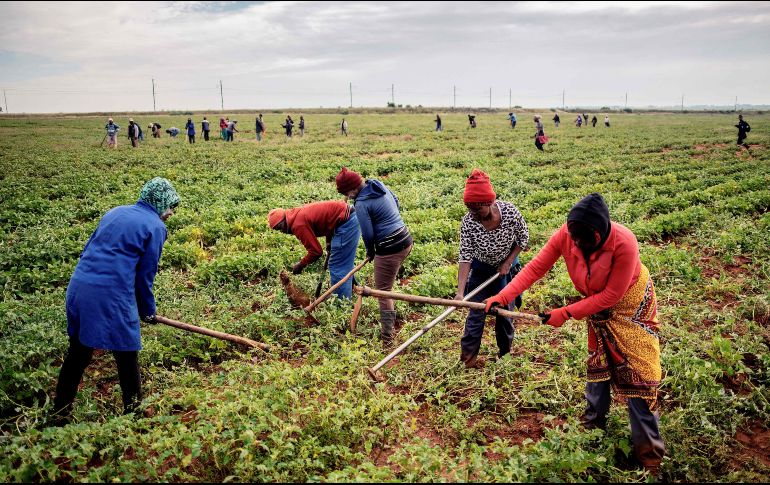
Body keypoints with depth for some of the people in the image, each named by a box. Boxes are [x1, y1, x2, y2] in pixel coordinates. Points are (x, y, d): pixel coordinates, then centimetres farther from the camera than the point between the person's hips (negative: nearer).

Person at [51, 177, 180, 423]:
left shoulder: (115, 212, 18)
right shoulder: (155, 227, -2)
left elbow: (88, 250, 21)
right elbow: (145, 276, -1)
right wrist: (148, 311, 12)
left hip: (78, 286, 7)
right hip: (112, 295, -7)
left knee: (78, 352, 19)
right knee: (126, 354, 9)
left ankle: (60, 412, 29)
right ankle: (133, 409, 21)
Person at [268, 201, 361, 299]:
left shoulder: (298, 225, -15)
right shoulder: (299, 214, 14)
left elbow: (316, 251, -13)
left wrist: (301, 265, 2)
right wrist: (329, 241, 14)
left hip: (346, 223, -10)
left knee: (337, 268, -4)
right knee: (344, 265, 20)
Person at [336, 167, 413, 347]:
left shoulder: (361, 203, -18)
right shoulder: (378, 184, 7)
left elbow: (368, 234, -14)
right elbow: (396, 203, 22)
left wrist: (370, 252, 4)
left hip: (389, 249, -9)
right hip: (405, 240, 9)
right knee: (386, 286, 25)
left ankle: (387, 340, 5)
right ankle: (390, 325, 37)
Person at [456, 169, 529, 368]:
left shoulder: (510, 212, -26)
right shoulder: (468, 222, -27)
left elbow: (523, 238, -9)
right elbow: (465, 257, -25)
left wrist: (508, 263, -13)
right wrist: (460, 291, -32)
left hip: (506, 267, 1)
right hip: (481, 269, -1)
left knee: (505, 311, 12)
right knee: (476, 312, 2)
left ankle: (505, 352, 33)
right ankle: (468, 354, 20)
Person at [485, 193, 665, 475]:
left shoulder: (624, 244, -37)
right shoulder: (566, 234, -26)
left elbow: (612, 295, -29)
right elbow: (535, 267, -23)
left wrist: (566, 314, -30)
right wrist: (502, 297, -33)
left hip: (630, 306, -4)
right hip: (598, 304, 5)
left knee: (635, 372, -3)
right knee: (597, 362, 18)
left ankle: (648, 449, 10)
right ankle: (594, 421, 40)